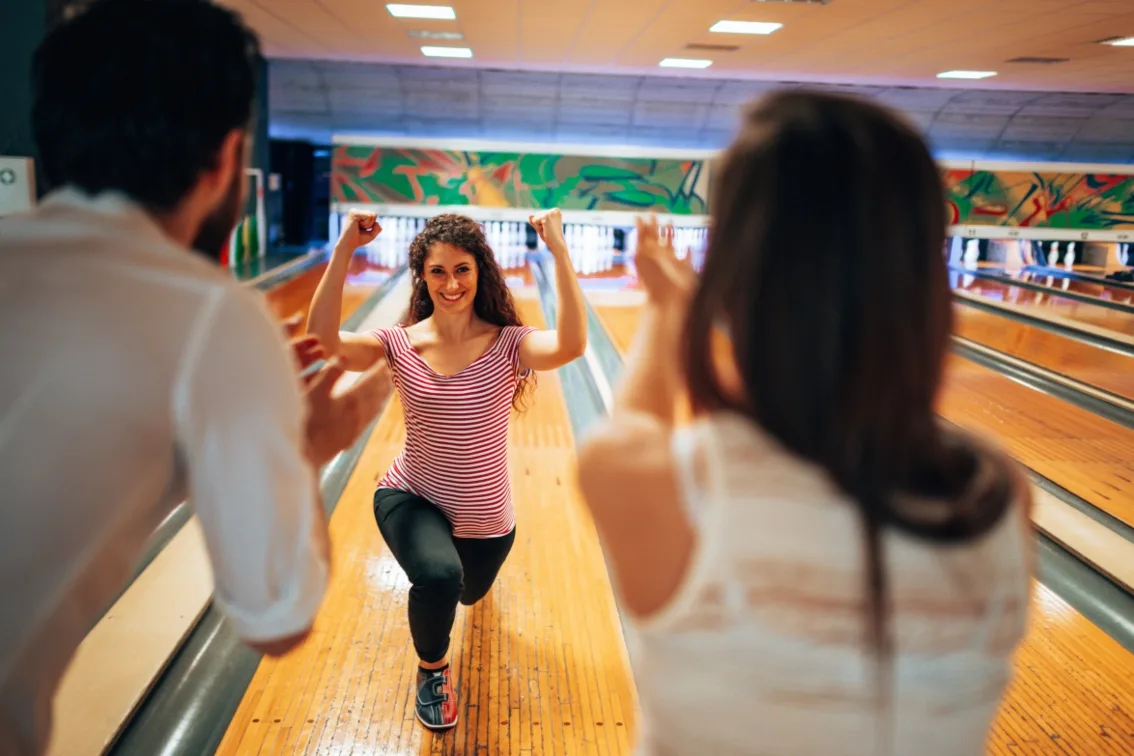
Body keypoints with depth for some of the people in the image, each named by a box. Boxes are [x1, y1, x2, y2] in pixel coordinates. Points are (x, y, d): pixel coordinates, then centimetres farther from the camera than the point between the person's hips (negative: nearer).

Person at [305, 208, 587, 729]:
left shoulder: (508, 345, -18)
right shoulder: (401, 344, -15)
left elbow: (571, 346, -39)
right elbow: (323, 340, -31)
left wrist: (558, 250, -42)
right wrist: (344, 250, -35)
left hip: (484, 519, 2)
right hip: (410, 499, -1)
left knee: (467, 594, 29)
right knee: (438, 576, -33)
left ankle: (462, 558, 70)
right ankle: (432, 671, 2)